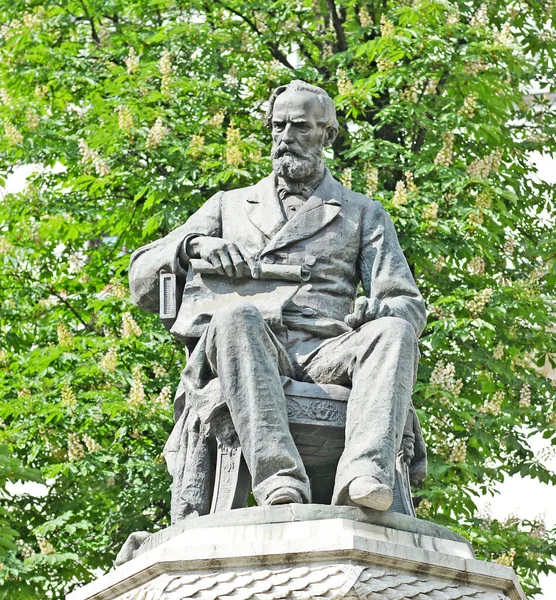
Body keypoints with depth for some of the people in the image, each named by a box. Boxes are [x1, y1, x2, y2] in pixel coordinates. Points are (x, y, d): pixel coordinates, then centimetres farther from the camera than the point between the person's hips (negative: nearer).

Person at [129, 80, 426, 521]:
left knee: (393, 332, -33)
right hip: (238, 353, 0)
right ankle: (280, 479, -52)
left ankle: (365, 474, -55)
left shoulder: (363, 214, 26)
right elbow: (143, 281, 23)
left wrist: (380, 309, -10)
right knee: (237, 315, -37)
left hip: (322, 358, 0)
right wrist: (194, 244, 2)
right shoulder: (230, 206, 29)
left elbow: (409, 304, 16)